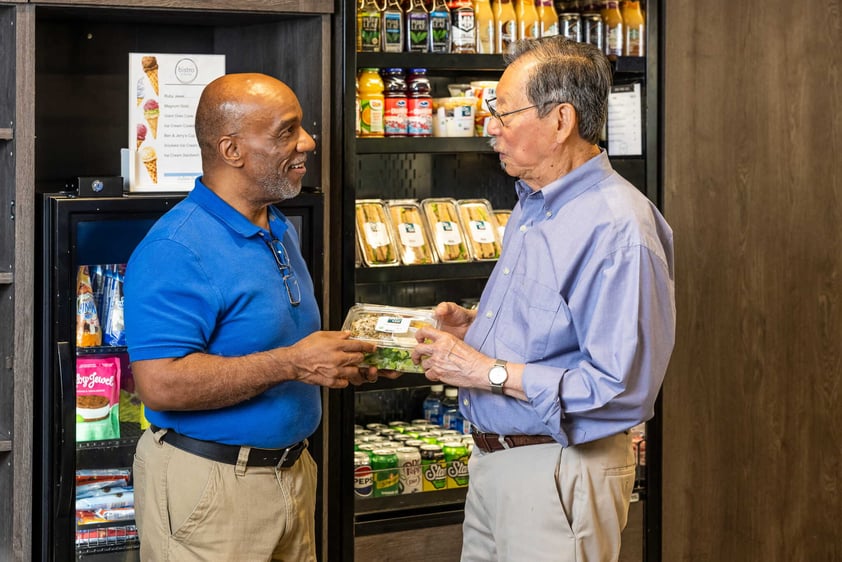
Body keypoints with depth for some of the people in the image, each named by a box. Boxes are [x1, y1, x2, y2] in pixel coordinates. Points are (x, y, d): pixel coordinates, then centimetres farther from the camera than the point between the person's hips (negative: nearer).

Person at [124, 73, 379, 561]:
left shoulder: (282, 231, 11)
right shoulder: (176, 250, -20)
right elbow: (162, 384, -28)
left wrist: (336, 359, 3)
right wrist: (292, 364, -26)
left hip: (293, 470, 9)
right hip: (210, 482, -9)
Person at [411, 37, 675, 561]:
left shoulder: (617, 229, -23)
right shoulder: (532, 204, 11)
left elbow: (622, 390, -28)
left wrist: (490, 372, -23)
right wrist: (475, 325, 5)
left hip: (557, 473, -9)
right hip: (493, 459, 9)